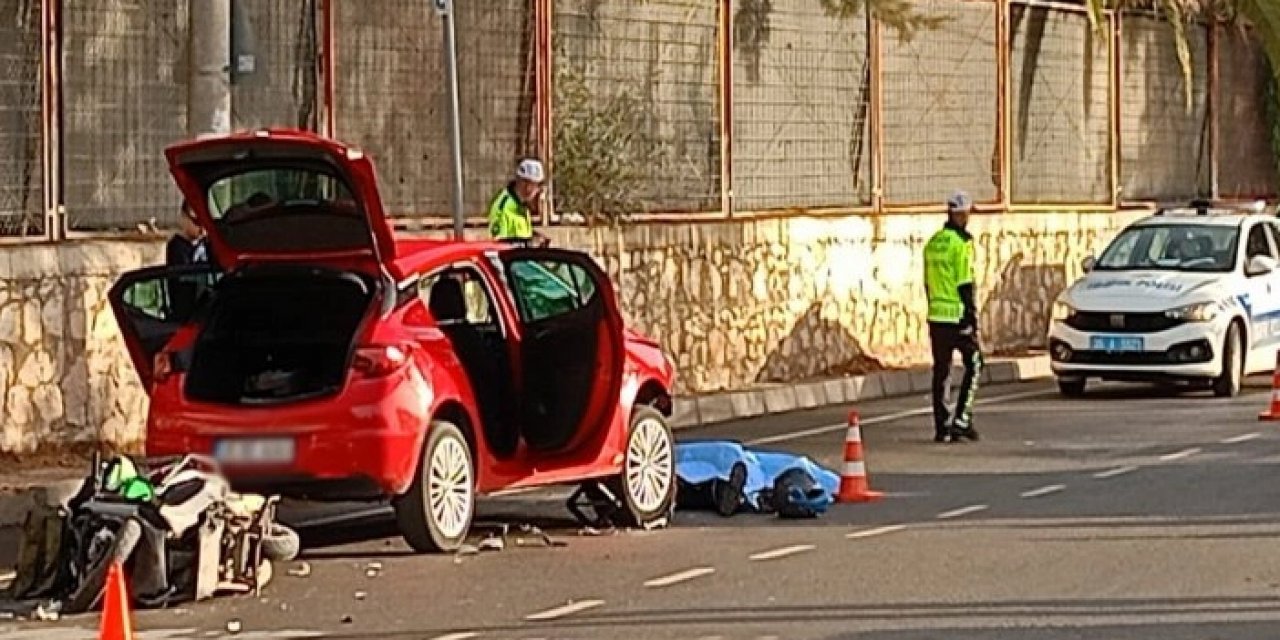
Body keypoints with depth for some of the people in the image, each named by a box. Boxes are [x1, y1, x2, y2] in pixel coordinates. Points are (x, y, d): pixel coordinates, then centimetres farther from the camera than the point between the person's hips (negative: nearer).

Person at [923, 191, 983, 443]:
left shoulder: (933, 242, 12)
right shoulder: (960, 244, -12)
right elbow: (965, 285, -15)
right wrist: (972, 315, -12)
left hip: (936, 316, 7)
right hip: (957, 315, -7)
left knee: (941, 370, 8)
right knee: (973, 364, 5)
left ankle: (942, 427, 7)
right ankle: (962, 418, -4)